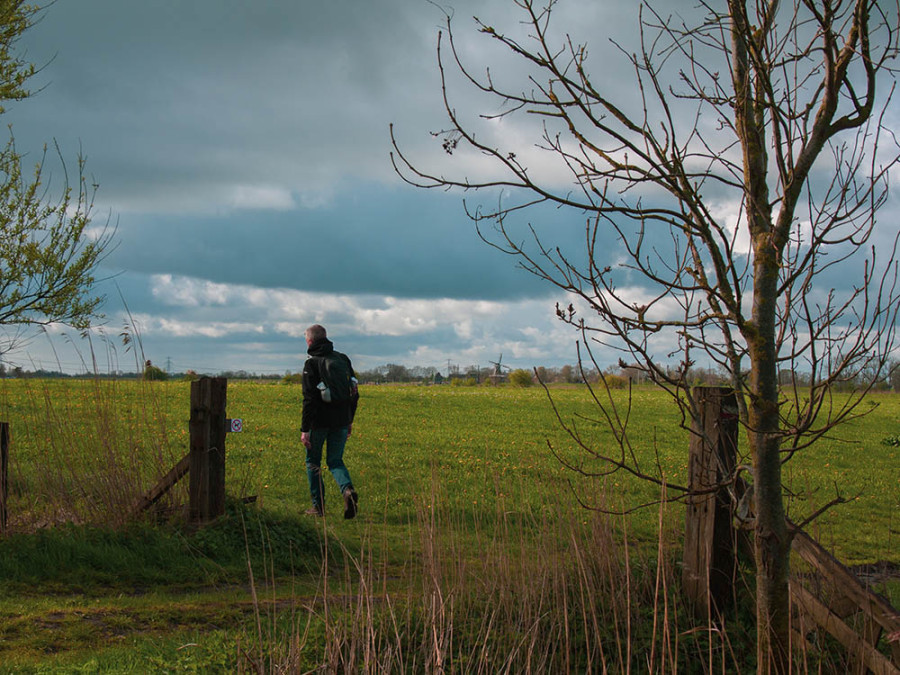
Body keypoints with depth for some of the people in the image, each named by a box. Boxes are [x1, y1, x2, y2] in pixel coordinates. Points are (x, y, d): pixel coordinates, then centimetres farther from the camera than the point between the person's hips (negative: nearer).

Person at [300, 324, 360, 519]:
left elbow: (309, 399, -16)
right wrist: (349, 420, 21)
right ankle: (348, 490, -15)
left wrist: (304, 429, -13)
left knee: (313, 461, 13)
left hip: (319, 421, -5)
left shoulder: (312, 364, -11)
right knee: (335, 461, 13)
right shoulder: (343, 359, 8)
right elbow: (354, 393, 12)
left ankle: (318, 505, 14)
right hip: (341, 421, 5)